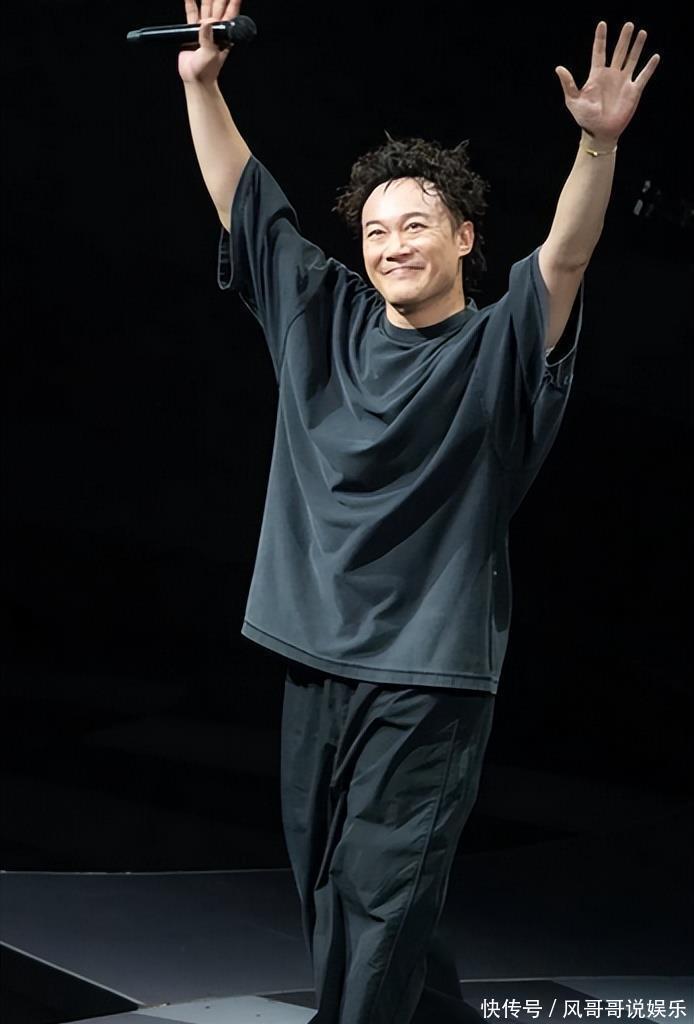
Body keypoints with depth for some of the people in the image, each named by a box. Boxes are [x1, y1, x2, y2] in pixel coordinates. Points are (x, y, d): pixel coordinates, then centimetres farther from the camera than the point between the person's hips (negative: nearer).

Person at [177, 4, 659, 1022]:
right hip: (316, 658, 6)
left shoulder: (496, 351, -4)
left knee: (378, 896, -5)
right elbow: (244, 205, 12)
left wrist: (599, 144, -37)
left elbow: (566, 255, -22)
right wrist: (202, 82, 7)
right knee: (327, 889, 15)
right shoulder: (327, 320, 9)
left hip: (429, 673, -6)